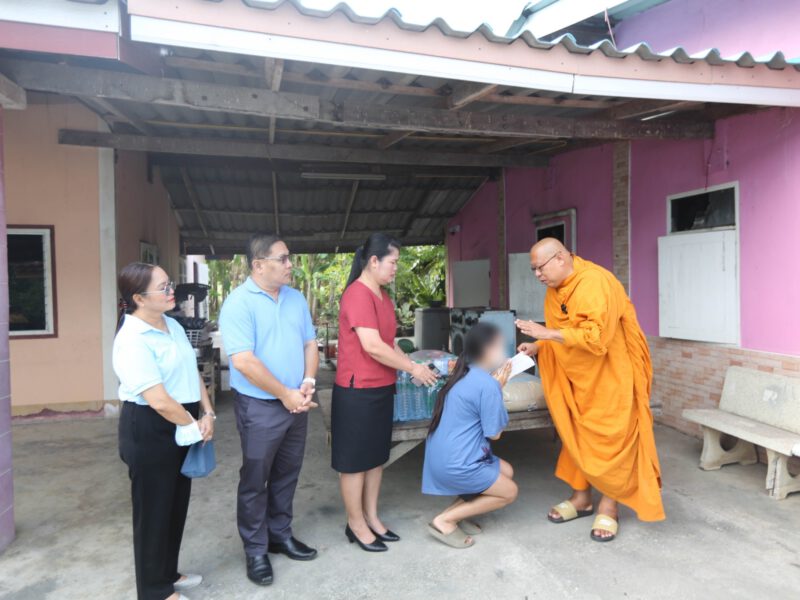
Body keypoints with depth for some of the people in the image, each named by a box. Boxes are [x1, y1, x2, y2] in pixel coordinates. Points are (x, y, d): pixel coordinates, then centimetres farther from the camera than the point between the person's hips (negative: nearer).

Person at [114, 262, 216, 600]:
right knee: (154, 510, 8)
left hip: (180, 425, 9)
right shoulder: (133, 340, -22)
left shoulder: (173, 326, 5)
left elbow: (191, 372, 11)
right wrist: (195, 426, -13)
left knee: (177, 504, 21)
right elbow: (159, 400, -26)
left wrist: (207, 414, -1)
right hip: (149, 431, -8)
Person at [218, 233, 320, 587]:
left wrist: (308, 382, -6)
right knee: (255, 481, 8)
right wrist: (284, 394, -16)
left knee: (286, 476, 18)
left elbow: (310, 344, 10)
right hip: (260, 406, -6)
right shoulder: (239, 302, -15)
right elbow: (244, 361, -21)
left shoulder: (296, 299, 6)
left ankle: (280, 535, 35)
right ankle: (255, 550, 24)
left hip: (297, 404, 6)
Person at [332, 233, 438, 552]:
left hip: (381, 388, 9)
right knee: (355, 459, 6)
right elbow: (373, 347, -24)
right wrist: (413, 369, -14)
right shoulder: (358, 295, -19)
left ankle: (372, 517, 31)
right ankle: (355, 524, 21)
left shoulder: (382, 295, 12)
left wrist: (411, 364, 5)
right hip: (358, 391, -9)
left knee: (376, 455, 17)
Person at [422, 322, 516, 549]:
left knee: (506, 471, 20)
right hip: (456, 463, -9)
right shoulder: (487, 384, -20)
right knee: (509, 492, 8)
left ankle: (456, 510, 14)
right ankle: (446, 520, 3)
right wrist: (499, 387, -4)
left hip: (445, 456, 9)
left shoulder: (465, 375, 8)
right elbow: (494, 433, -10)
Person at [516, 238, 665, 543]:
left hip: (610, 376, -8)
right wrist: (537, 346, -4)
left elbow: (596, 337, -31)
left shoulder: (595, 283, -23)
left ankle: (609, 506, 16)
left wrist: (547, 333, -30)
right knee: (577, 435, 12)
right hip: (577, 377, 8)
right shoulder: (555, 290, 3)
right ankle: (581, 497, 26)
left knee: (610, 439, 1)